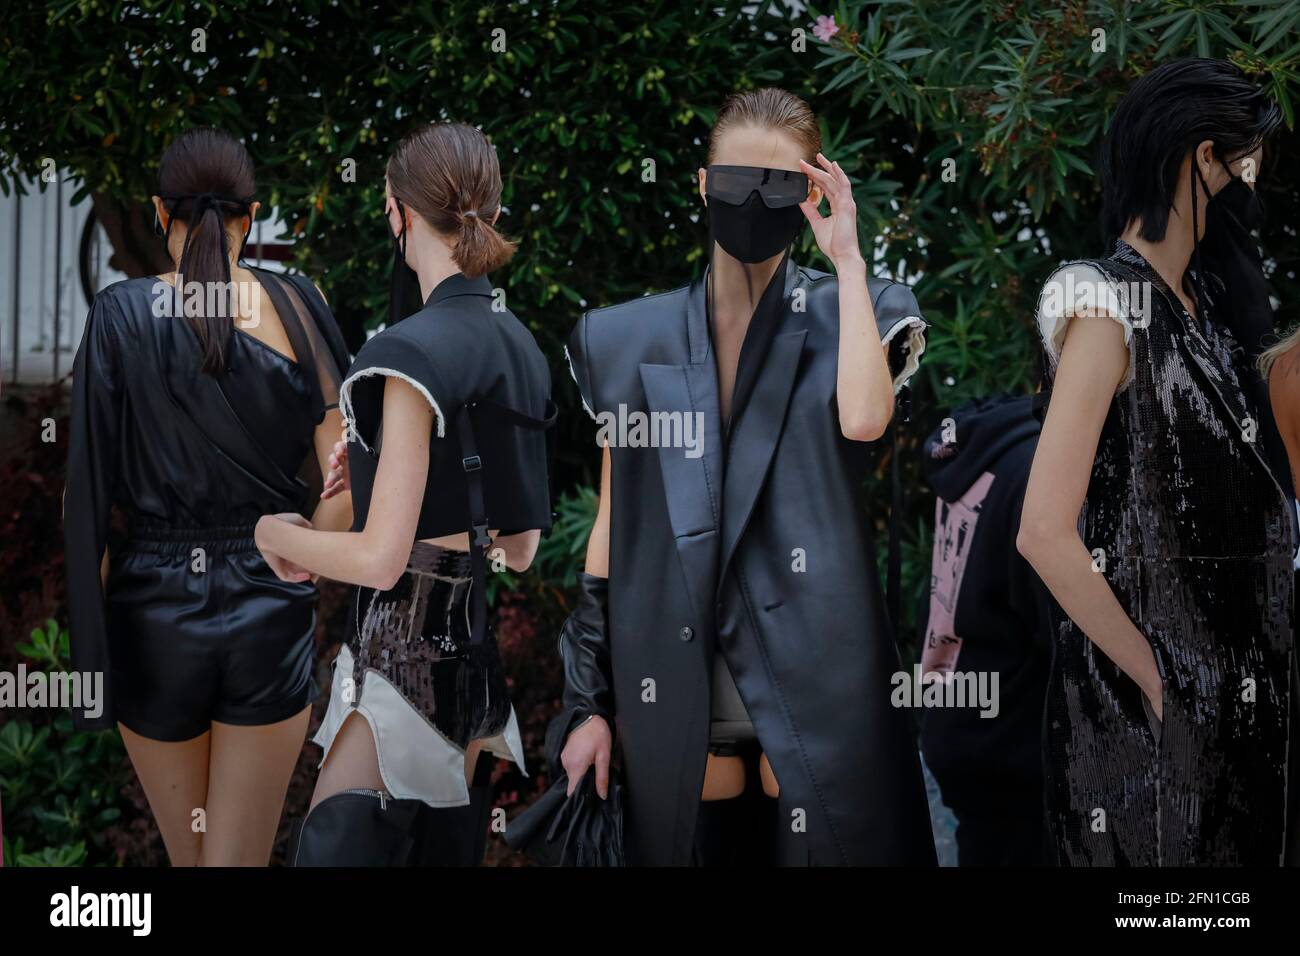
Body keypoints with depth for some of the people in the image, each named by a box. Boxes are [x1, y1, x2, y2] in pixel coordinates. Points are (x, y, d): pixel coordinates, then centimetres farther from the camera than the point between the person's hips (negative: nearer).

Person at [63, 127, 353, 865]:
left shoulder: (122, 314, -6)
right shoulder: (297, 306, -3)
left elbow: (89, 491, -9)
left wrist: (90, 649, -5)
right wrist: (298, 577, 9)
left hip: (154, 607, 0)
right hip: (270, 612, 0)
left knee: (187, 856, 18)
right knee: (241, 859, 5)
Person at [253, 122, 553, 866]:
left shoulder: (414, 351, -16)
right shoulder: (521, 344, 9)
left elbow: (380, 559, -18)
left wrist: (276, 533, -1)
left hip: (407, 649, -9)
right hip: (485, 641, 9)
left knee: (336, 844, -8)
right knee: (450, 849, 12)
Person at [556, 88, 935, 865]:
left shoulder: (849, 314, 5)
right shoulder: (632, 342, 11)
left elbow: (864, 418, -17)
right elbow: (613, 518, 12)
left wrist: (848, 258, -8)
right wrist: (590, 701, 8)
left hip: (811, 676, -2)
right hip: (672, 680, 2)